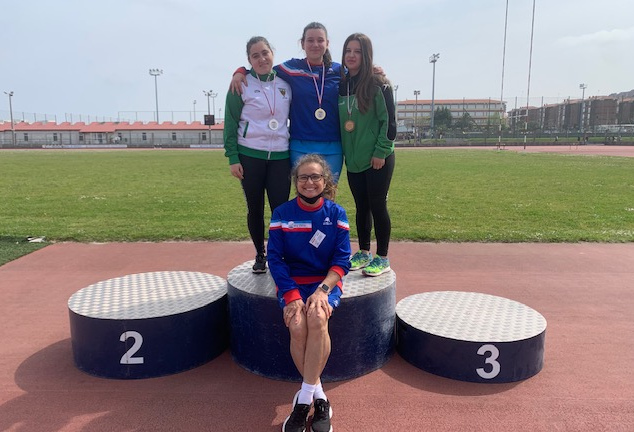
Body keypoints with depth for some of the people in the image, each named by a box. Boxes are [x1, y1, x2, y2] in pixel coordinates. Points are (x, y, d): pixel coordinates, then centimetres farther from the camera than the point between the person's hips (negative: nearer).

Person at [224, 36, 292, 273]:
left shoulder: (285, 84, 8)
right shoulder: (242, 84, -1)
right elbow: (230, 123, -1)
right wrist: (233, 158, -8)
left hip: (280, 156, 2)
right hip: (250, 156, -2)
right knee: (255, 209, 7)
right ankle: (260, 255, 23)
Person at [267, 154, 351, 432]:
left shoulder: (336, 214, -1)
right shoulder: (282, 214, -1)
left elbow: (342, 260, -4)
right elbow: (275, 258, -5)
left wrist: (322, 290, -20)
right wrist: (291, 296, -17)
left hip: (326, 281, 0)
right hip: (291, 283, 1)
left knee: (317, 317, -31)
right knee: (297, 326, -27)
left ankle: (304, 399, -18)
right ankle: (318, 396, -7)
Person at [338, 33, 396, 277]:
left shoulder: (378, 84, -9)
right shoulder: (340, 85, 7)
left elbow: (389, 121, -10)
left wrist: (381, 152, -14)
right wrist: (342, 152, 9)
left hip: (378, 159, -5)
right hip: (353, 160, 5)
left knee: (377, 206, 2)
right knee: (361, 207, 14)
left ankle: (382, 258, 15)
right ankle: (363, 253, 27)